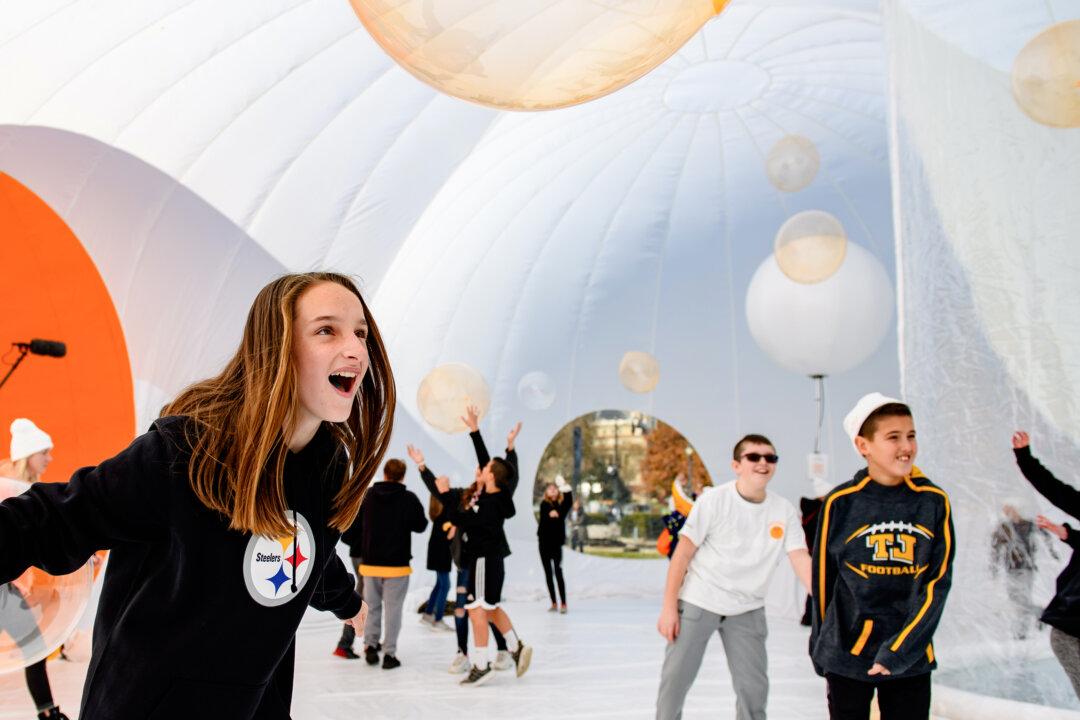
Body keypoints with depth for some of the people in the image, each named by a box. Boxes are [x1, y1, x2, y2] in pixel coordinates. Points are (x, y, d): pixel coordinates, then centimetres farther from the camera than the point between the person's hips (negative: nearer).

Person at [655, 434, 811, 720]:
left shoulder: (785, 511, -4)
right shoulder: (714, 500, -14)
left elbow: (802, 560, -8)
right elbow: (683, 553, -11)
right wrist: (669, 607, -12)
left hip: (747, 610, 3)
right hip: (697, 603, -3)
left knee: (754, 686, 9)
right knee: (675, 679, 3)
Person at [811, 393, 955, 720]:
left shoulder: (934, 501, -4)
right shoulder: (841, 503, -8)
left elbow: (937, 582, -6)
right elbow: (823, 577, 1)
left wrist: (901, 649, -13)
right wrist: (821, 647, 9)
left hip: (911, 659, 1)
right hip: (847, 656, -1)